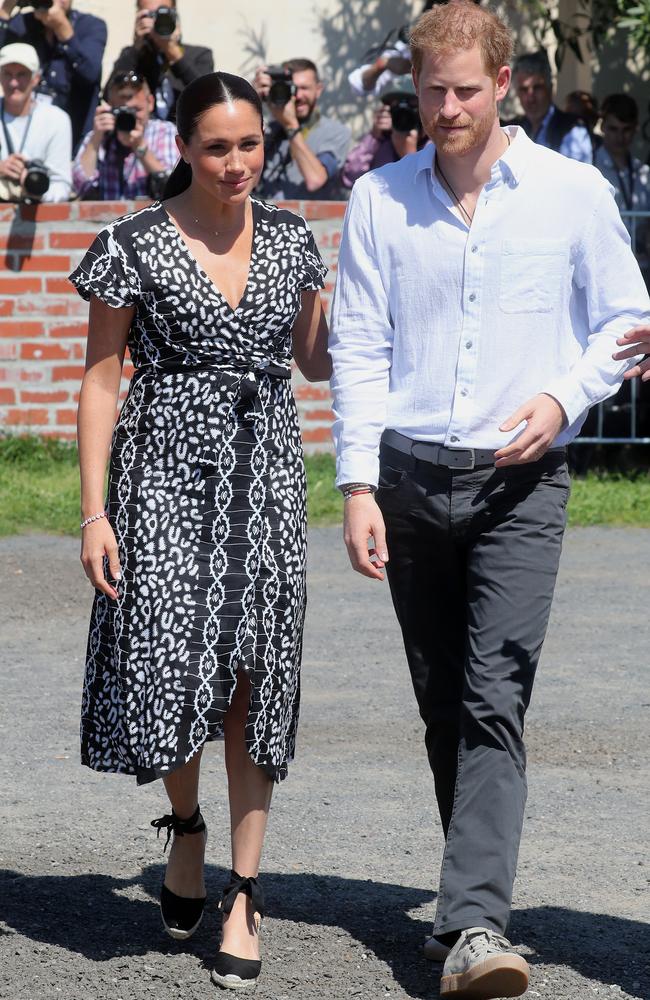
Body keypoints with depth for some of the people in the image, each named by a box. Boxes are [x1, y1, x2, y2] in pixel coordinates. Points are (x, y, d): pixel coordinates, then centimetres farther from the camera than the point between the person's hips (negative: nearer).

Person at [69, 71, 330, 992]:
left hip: (266, 468, 3)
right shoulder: (137, 245, -3)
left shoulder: (290, 239, 8)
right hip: (169, 466, -3)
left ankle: (243, 897, 5)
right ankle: (185, 825, 23)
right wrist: (95, 510, -7)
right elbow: (101, 378, -1)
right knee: (167, 660, -9)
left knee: (253, 675, -1)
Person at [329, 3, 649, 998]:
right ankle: (479, 892, 22)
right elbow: (358, 348, 5)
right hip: (411, 473, 3)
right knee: (443, 709, 8)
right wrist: (358, 484, -3)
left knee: (494, 702, -14)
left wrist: (564, 397, -9)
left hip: (519, 479, -3)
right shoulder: (379, 199, 5)